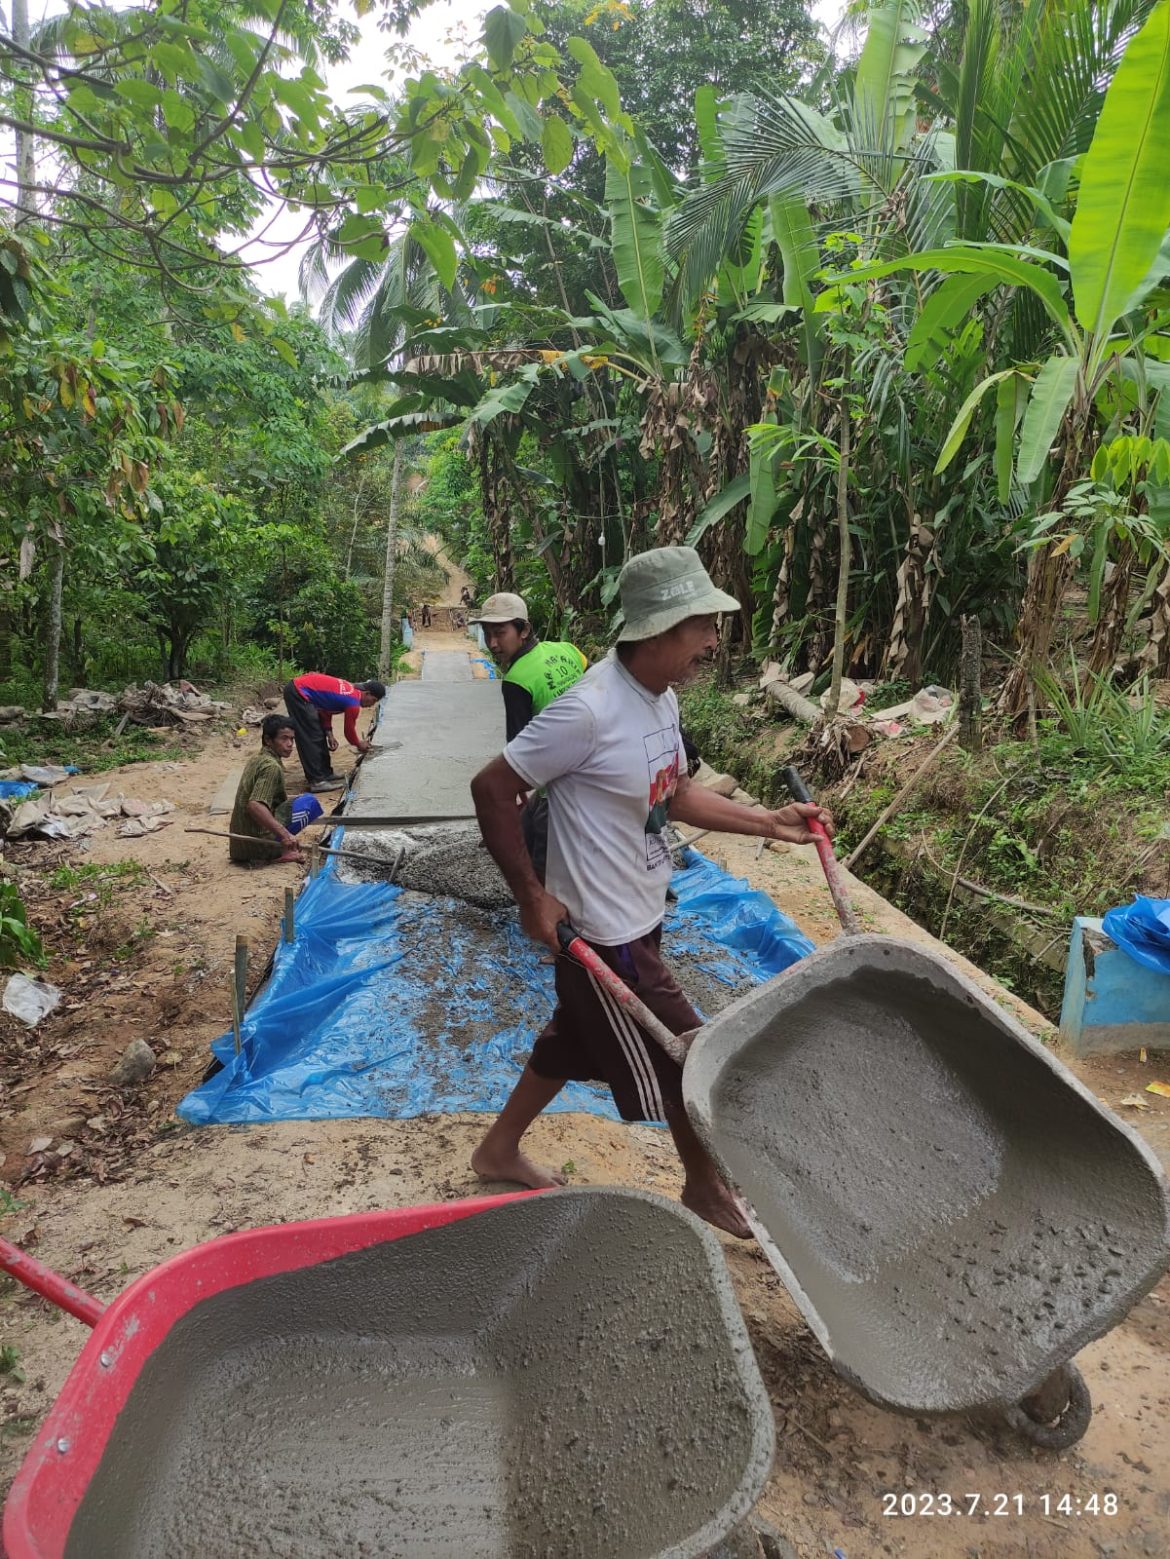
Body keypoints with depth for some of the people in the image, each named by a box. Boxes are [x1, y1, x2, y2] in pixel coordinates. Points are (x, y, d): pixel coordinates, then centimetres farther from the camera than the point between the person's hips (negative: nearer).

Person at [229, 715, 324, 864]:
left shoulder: (255, 760, 12)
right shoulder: (271, 766, -16)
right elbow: (254, 806, -30)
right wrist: (284, 834, -34)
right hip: (257, 845, -9)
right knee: (310, 802, -6)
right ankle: (281, 852, -9)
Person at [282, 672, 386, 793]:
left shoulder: (350, 688, 12)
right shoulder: (353, 702, -14)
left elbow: (326, 709, 18)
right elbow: (349, 730, -1)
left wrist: (329, 734, 11)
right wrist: (359, 745, 17)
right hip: (298, 693, -10)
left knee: (319, 735, 16)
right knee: (312, 738, -9)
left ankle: (325, 773, 24)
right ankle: (317, 781, -9)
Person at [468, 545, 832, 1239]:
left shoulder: (661, 698, 2)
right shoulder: (589, 711, -27)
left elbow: (677, 794, 14)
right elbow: (492, 788, -21)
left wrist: (770, 822, 6)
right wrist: (532, 896, -19)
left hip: (637, 916, 9)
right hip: (606, 933, -9)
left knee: (576, 1042, 24)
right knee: (687, 1066, 7)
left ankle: (499, 1150, 45)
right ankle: (708, 1190, 35)